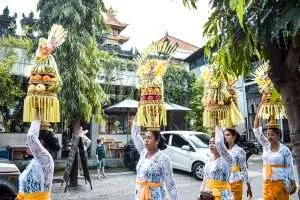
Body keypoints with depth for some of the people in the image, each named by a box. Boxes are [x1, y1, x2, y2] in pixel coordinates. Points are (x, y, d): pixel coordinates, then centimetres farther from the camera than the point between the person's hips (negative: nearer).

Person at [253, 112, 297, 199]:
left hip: (280, 183, -3)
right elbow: (257, 131, 0)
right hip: (267, 183, 4)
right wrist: (258, 114, -5)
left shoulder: (285, 150, -6)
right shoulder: (266, 146, 4)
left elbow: (290, 167, -2)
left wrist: (293, 184, -3)